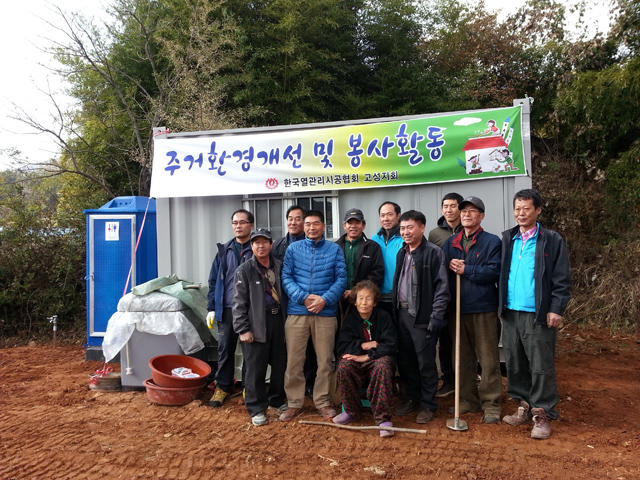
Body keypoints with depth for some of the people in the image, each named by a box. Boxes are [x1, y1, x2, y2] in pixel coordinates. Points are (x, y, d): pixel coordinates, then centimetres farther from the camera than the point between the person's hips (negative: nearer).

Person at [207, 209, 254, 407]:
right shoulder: (224, 250, 8)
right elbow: (214, 280, 10)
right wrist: (211, 308, 4)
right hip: (227, 309, 2)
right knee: (225, 348, 7)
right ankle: (222, 387, 21)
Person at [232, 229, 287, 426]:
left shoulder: (279, 267, 8)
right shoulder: (244, 270, -4)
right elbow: (239, 302, -6)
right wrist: (242, 329, -11)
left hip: (278, 321, 4)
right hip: (256, 325, -4)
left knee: (280, 364, 13)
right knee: (255, 369, 0)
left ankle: (277, 399, 32)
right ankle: (257, 408, 13)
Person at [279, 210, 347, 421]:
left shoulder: (334, 249, 7)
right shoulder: (293, 248, 8)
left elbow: (341, 279, 1)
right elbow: (286, 277, 2)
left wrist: (325, 300, -13)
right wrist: (304, 297, -12)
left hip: (326, 312, 0)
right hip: (297, 311, 0)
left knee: (325, 360, 7)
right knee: (293, 360, 3)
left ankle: (322, 401, 23)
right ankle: (294, 403, 17)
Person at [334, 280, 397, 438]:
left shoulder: (383, 317, -4)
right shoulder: (350, 319, 3)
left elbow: (390, 345, -13)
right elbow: (342, 348, -2)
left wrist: (367, 356, -21)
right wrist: (362, 345, -17)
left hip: (378, 359, -2)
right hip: (357, 361, 2)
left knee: (383, 365, -37)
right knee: (344, 365, -31)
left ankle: (382, 418, -31)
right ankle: (351, 411, -9)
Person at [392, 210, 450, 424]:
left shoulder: (434, 253, -9)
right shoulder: (402, 254, 13)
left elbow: (442, 287, -13)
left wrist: (436, 316, -17)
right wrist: (395, 310, 12)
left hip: (422, 316, -7)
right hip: (402, 313, 7)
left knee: (426, 362, 1)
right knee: (404, 360, 14)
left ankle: (428, 405, 16)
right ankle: (411, 398, 30)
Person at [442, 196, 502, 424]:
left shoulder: (492, 242, -2)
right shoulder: (450, 243, 13)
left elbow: (494, 271, -14)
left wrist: (465, 269, -13)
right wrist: (450, 265, -14)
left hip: (484, 308, -4)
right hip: (457, 308, 5)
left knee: (488, 359, 0)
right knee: (463, 358, 13)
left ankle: (491, 404, 12)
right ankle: (468, 399, 26)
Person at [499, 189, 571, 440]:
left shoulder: (552, 240, -3)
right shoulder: (507, 239, 10)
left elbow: (562, 279, -4)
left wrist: (556, 309, -11)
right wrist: (500, 304, 8)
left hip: (538, 315, -5)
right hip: (510, 313, 5)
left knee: (541, 366, 1)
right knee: (515, 364, 11)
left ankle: (542, 414, 11)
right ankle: (524, 406, 25)